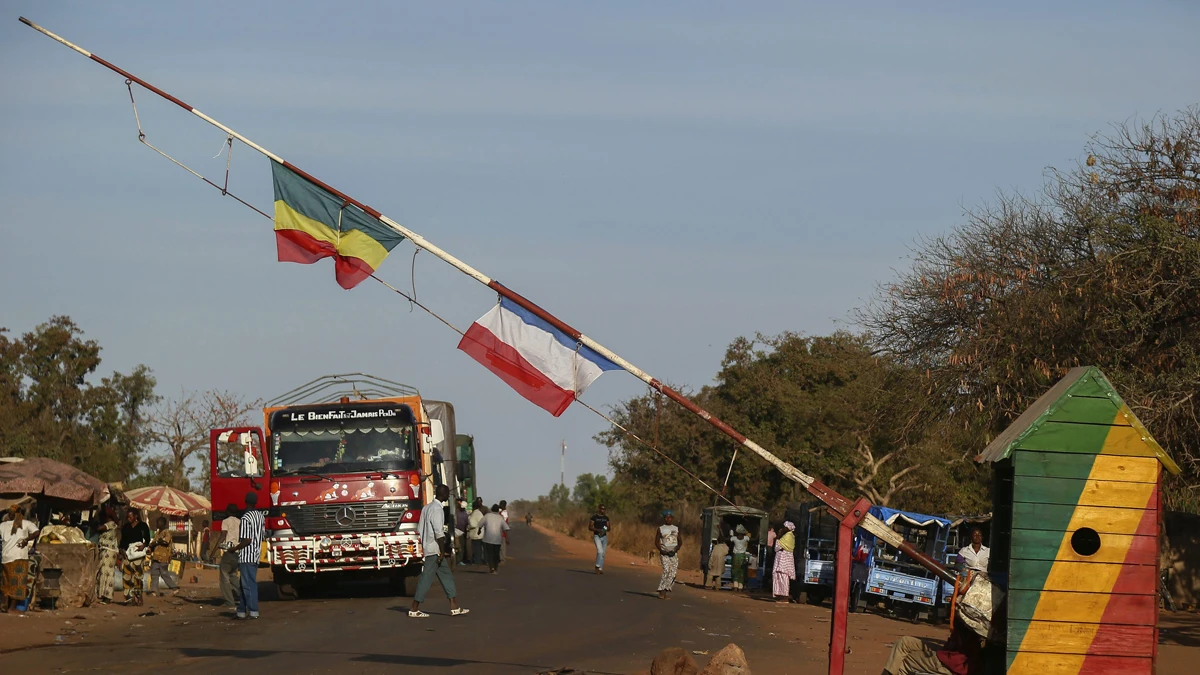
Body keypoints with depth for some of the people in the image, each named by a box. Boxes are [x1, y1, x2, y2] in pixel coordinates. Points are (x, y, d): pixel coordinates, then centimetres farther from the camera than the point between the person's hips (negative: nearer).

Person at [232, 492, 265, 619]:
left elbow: (246, 540, -20)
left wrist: (234, 548, -8)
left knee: (249, 584, -4)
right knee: (244, 584, 14)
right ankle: (241, 611, 18)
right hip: (256, 555, 8)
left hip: (246, 556, -8)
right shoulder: (260, 516, 7)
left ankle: (253, 611, -5)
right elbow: (263, 535, 14)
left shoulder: (245, 519, -17)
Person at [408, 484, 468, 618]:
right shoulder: (438, 509, -15)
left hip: (426, 547, 10)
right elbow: (439, 533, -20)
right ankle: (414, 609, -3)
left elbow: (419, 529, 17)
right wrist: (443, 551, -17)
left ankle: (454, 607, 7)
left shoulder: (427, 507, 14)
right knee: (426, 578, -5)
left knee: (446, 575, 9)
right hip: (434, 550, -10)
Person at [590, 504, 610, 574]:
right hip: (597, 536, -5)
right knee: (600, 551, -22)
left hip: (604, 537, 5)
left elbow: (608, 528, 12)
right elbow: (590, 527, -6)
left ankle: (600, 569, 12)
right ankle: (597, 566, -9)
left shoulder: (606, 518, 10)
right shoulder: (594, 517, -3)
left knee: (603, 553, 4)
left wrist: (607, 529, -12)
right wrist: (597, 530, -20)